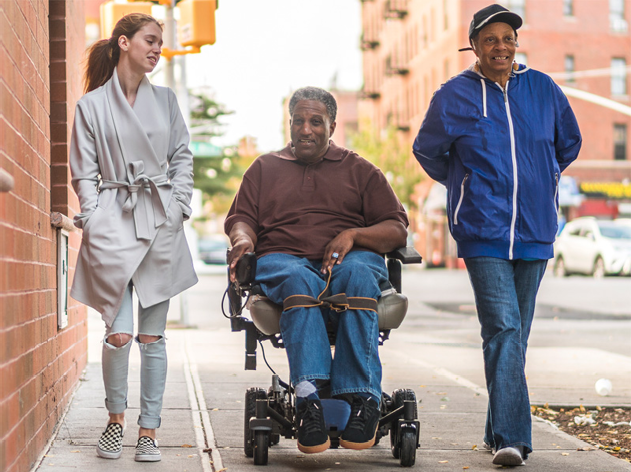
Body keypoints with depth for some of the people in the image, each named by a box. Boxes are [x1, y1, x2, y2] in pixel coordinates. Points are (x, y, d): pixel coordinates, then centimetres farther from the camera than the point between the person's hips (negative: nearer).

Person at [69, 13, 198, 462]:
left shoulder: (166, 99, 12)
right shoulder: (91, 105, 4)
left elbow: (182, 157, 14)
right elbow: (84, 172, 4)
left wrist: (178, 207, 3)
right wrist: (95, 218, -6)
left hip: (161, 223, 3)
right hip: (114, 222, -2)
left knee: (153, 335, 4)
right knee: (119, 333, -10)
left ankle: (149, 429, 11)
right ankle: (116, 417, 14)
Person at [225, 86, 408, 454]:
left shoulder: (360, 170, 21)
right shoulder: (265, 168, 26)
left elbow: (397, 229, 11)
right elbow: (240, 218, 17)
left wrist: (352, 236, -9)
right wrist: (244, 239, -8)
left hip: (352, 259, 0)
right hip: (282, 260, 0)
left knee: (358, 274, -39)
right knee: (299, 280, -39)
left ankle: (362, 397, -44)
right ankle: (309, 399, -51)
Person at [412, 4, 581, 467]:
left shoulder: (543, 90, 6)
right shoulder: (455, 96, -1)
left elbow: (569, 144, 23)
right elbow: (427, 151, 15)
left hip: (535, 232, 3)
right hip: (483, 232, -3)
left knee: (516, 333, 10)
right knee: (502, 328, -15)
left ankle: (501, 431, 22)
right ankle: (511, 438, -18)